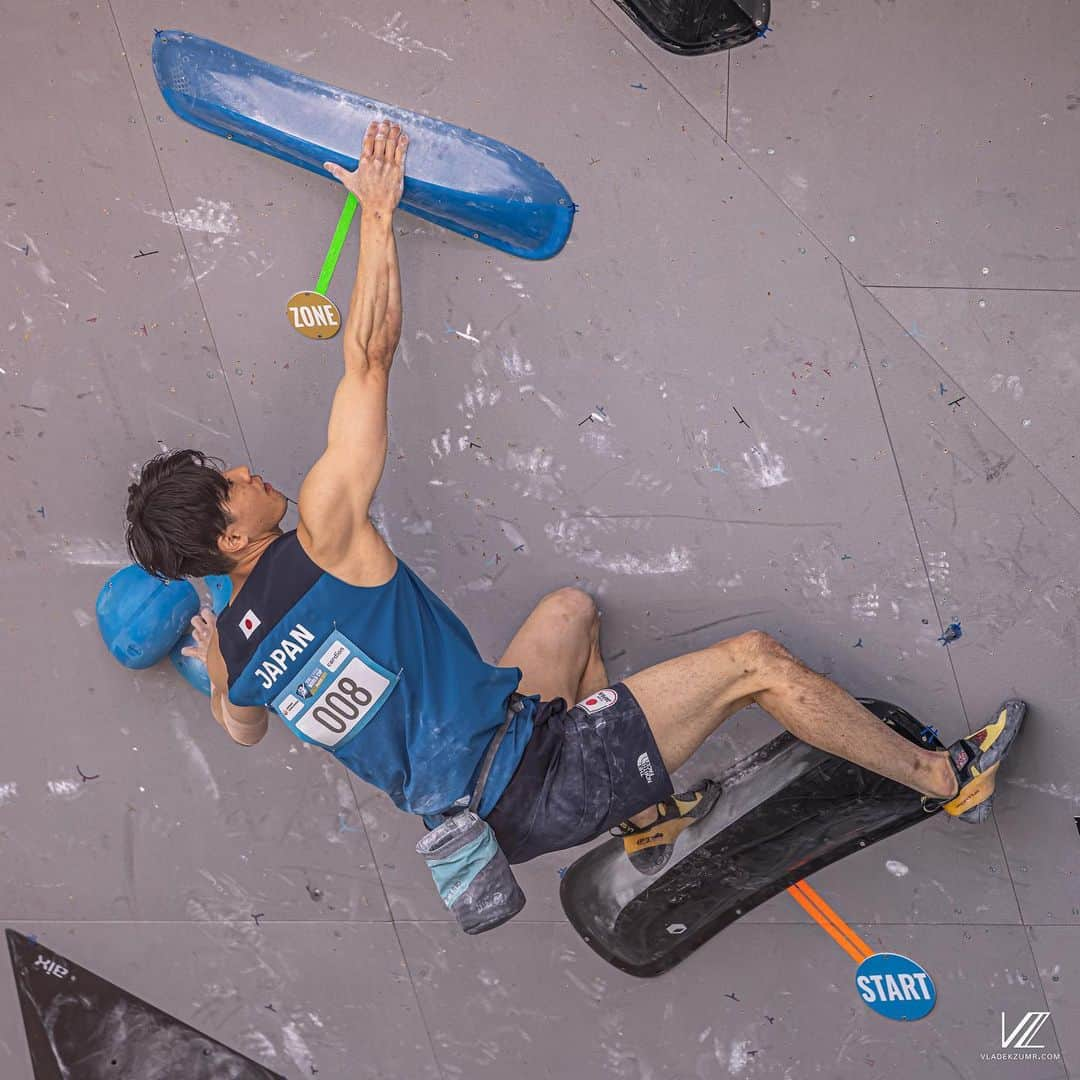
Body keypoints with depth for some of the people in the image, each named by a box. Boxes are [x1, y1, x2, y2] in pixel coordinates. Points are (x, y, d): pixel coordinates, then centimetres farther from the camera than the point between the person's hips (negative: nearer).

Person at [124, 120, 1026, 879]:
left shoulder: (235, 645, 0)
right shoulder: (321, 533, -22)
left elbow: (245, 731, 22)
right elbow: (371, 353, -18)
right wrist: (378, 212, -9)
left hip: (468, 802, 9)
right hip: (534, 785, -9)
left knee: (572, 607, 30)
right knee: (753, 660, -2)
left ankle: (644, 818, 31)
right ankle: (948, 781, 16)